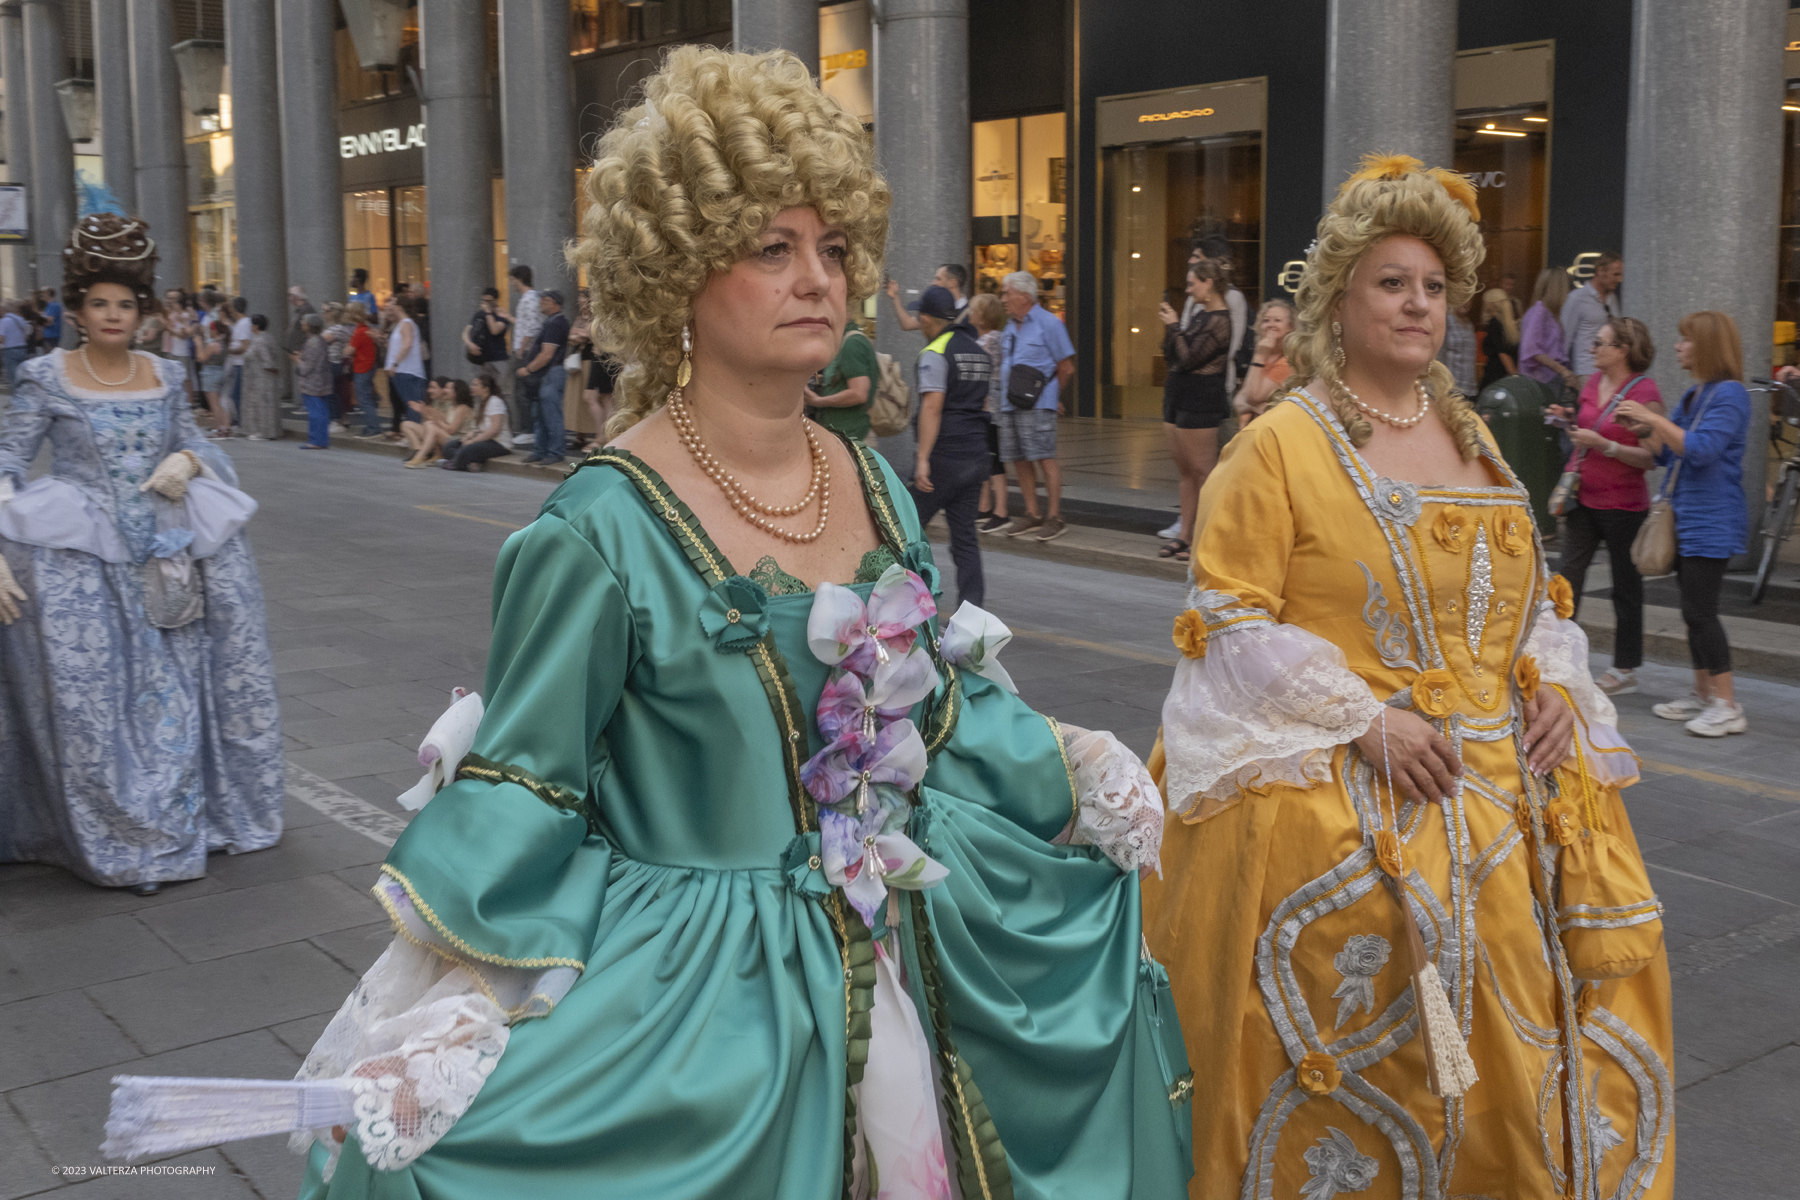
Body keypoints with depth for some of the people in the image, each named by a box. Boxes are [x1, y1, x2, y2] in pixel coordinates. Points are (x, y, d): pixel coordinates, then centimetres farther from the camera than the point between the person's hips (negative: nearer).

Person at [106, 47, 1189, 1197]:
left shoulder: (874, 485, 1)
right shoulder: (607, 526, -19)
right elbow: (519, 790, -14)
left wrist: (1074, 778, 14)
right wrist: (439, 1018, -21)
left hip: (901, 960, 6)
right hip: (700, 989, -6)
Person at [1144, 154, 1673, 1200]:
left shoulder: (1474, 440, 14)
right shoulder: (1279, 444, -6)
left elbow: (1530, 596, 22)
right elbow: (1230, 619, -11)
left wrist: (1551, 685, 2)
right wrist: (1361, 717, -18)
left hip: (1506, 792, 6)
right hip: (1340, 796, -6)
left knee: (1519, 1021, 9)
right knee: (1366, 1042, -2)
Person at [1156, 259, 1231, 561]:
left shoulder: (1219, 321, -14)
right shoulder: (1199, 314, 14)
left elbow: (1189, 359, -18)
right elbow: (1171, 357, 14)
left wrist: (1173, 326, -9)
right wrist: (1170, 325, 1)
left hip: (1200, 400, -10)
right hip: (1179, 396, 10)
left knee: (1202, 471, -5)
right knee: (1185, 470, 13)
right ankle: (1184, 534, 19)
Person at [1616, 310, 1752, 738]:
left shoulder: (1729, 394, -13)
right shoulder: (1693, 395, 14)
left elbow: (1700, 449, -25)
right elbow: (1663, 454, 17)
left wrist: (1653, 418, -22)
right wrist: (1645, 426, 1)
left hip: (1712, 523, -9)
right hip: (1686, 517, 9)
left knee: (1700, 611, -11)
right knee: (1694, 611, 13)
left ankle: (1727, 705, -6)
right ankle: (1702, 695, 22)